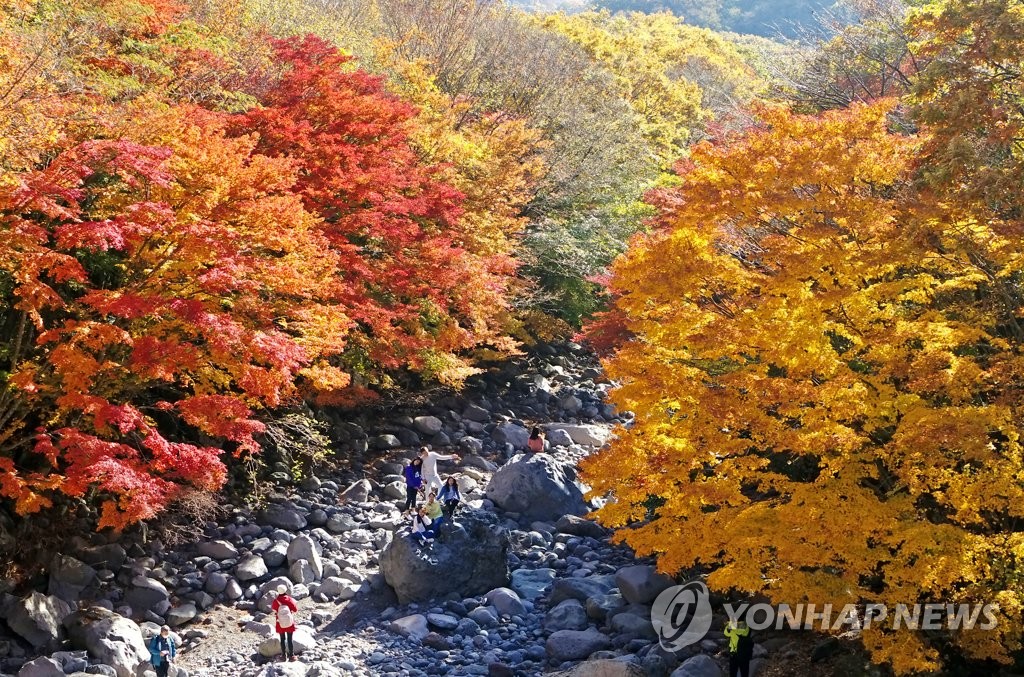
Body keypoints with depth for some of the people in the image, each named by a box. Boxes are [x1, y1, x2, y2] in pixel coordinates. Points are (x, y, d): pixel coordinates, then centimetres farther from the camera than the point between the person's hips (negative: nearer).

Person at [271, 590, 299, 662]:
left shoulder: (276, 601, -14)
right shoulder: (289, 600, -17)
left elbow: (273, 609, 7)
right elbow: (296, 610, -12)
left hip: (280, 624, 1)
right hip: (290, 623, -1)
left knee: (282, 639, 15)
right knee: (289, 639, 8)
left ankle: (284, 655, 21)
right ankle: (291, 655, 10)